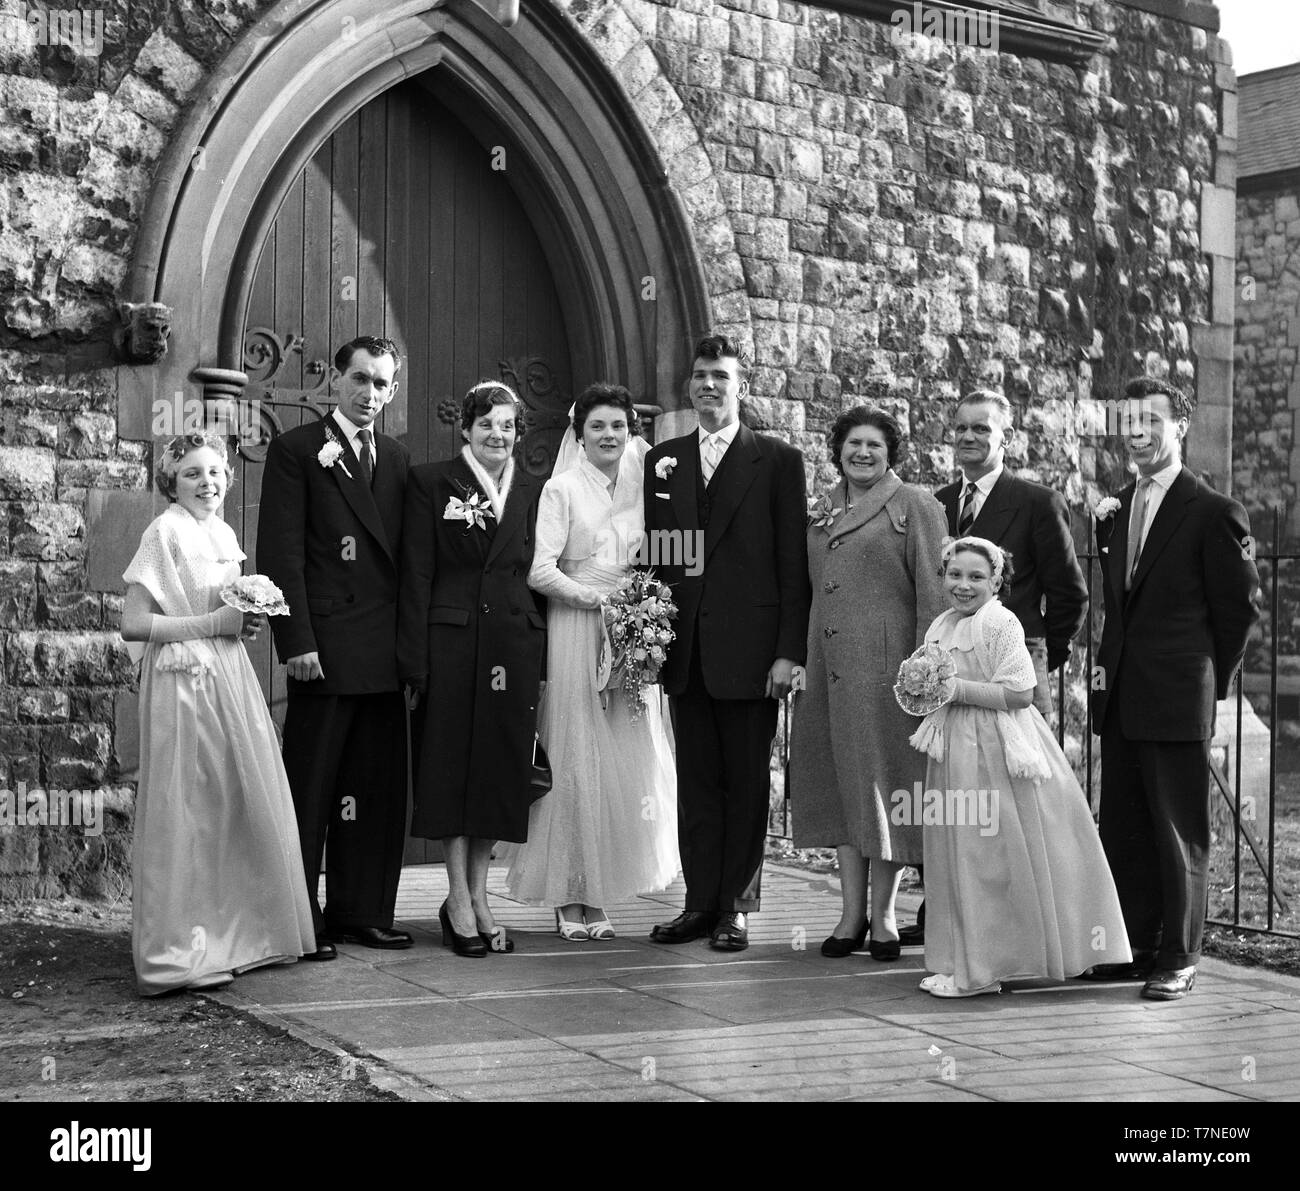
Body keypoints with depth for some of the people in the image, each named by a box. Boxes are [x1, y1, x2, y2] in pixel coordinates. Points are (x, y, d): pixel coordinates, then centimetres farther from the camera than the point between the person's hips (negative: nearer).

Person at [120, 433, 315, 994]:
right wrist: (213, 622, -16)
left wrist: (246, 622, 5)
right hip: (183, 682, -8)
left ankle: (234, 933, 21)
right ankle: (178, 949, 4)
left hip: (229, 679, 8)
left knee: (241, 804, 10)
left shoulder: (223, 535, 13)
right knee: (187, 812, -4)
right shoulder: (166, 532, -10)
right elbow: (134, 624, -15)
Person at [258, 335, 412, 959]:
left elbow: (407, 555, 15)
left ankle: (362, 912, 17)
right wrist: (297, 642, -13)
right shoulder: (296, 450, 1)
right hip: (325, 646, -5)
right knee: (311, 787, 0)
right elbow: (280, 553, -6)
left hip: (387, 650, 5)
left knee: (378, 786, 8)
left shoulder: (397, 458, 17)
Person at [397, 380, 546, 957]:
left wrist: (541, 657, 3)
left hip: (515, 644, 3)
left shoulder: (533, 490, 12)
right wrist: (415, 660, -10)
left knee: (501, 770, 6)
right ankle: (460, 901, 9)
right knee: (451, 764, 1)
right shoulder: (431, 482, 2)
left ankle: (477, 896, 17)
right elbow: (416, 575, -3)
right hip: (451, 642, -3)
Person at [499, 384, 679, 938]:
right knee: (576, 760, -2)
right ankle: (569, 897, 7)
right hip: (576, 637, -5)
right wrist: (601, 599, -13)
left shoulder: (642, 484, 12)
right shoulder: (562, 489, -4)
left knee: (625, 761, 4)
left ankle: (596, 895, 13)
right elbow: (540, 571, -12)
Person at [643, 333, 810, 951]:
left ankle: (736, 907, 11)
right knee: (695, 781, 8)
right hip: (683, 649, 3)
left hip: (749, 648, -3)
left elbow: (794, 563, -2)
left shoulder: (778, 461, 2)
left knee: (746, 782, 4)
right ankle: (700, 902, 15)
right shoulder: (662, 460, 12)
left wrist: (789, 650, -9)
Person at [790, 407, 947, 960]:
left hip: (884, 663, -6)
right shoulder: (824, 510, 17)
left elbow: (932, 592, -6)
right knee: (837, 781, 6)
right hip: (828, 665, 6)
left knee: (883, 778, 0)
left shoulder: (914, 505, 0)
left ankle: (883, 914, 9)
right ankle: (851, 912, 13)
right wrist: (799, 660, 11)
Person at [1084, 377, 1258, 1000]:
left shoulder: (1214, 513, -7)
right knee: (1121, 830, 11)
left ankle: (1177, 958, 11)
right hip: (1120, 701, 7)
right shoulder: (1113, 511, 13)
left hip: (1179, 701, -7)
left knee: (1179, 833, 1)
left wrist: (1209, 682, 2)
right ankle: (1132, 949, 21)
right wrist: (1110, 668, 10)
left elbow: (1238, 609, -2)